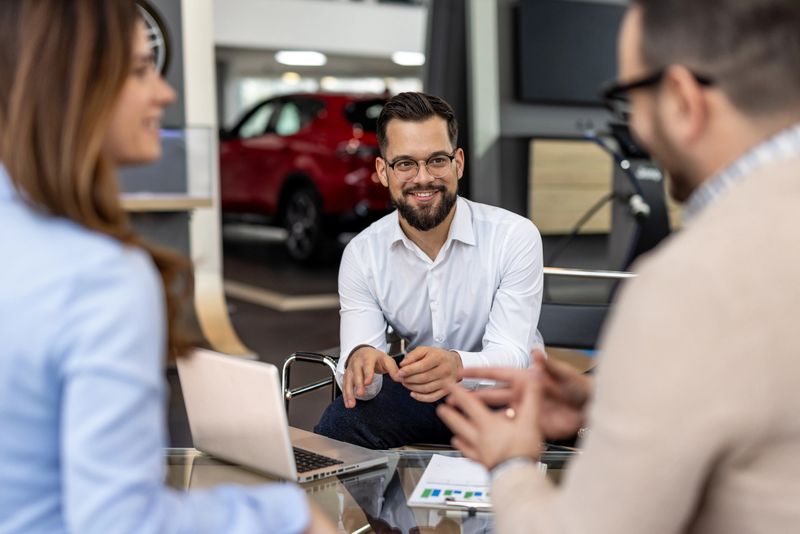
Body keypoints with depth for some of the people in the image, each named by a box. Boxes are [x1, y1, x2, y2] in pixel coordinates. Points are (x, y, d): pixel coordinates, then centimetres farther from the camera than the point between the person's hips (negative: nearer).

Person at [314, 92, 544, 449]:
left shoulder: (515, 237, -16)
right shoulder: (361, 254, -7)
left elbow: (511, 356, -24)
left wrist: (457, 365, -48)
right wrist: (358, 361, -42)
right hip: (417, 394, 2)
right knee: (337, 425, -26)